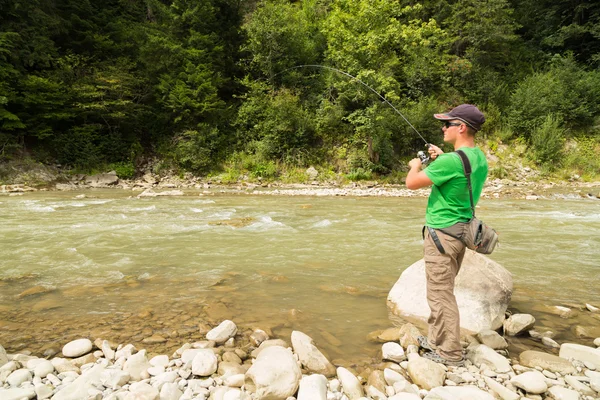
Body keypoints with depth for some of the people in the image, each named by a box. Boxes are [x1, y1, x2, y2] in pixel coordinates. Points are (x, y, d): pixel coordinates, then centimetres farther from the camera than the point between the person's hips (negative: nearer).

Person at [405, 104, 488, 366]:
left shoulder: (451, 161, -23)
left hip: (442, 234, -10)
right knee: (442, 290, 19)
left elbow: (411, 183, -16)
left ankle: (450, 353, 14)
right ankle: (437, 340, 33)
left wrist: (415, 166, 5)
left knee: (440, 294, 2)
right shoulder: (480, 157, 7)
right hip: (461, 231, 10)